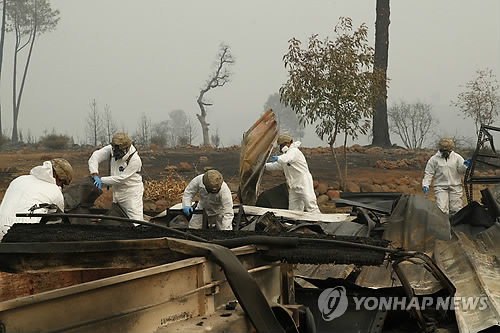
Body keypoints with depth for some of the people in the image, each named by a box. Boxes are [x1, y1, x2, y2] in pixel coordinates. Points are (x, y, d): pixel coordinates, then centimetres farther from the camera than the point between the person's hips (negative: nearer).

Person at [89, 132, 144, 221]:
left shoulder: (135, 160, -24)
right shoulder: (111, 149, -7)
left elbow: (121, 178, -24)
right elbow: (95, 156, -9)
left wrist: (102, 180, -19)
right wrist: (95, 175, -22)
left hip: (132, 193, -7)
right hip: (117, 192, 7)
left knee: (136, 220, -13)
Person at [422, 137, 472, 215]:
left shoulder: (457, 157, 6)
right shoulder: (434, 159, 3)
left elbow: (461, 170, 2)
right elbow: (428, 174, 4)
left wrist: (465, 166, -21)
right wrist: (425, 185, -9)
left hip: (455, 187, 2)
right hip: (440, 187, -2)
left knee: (456, 210, 2)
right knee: (442, 210, -15)